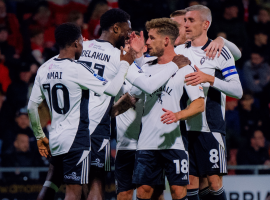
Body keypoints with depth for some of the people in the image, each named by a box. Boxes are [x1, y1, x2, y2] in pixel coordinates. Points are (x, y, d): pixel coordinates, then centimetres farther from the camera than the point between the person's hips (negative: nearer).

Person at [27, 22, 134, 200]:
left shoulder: (44, 69, 8)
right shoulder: (77, 69, -13)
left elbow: (32, 106, 12)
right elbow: (112, 89, -11)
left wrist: (40, 136, 21)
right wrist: (124, 64, 4)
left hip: (55, 139, 7)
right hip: (76, 139, -7)